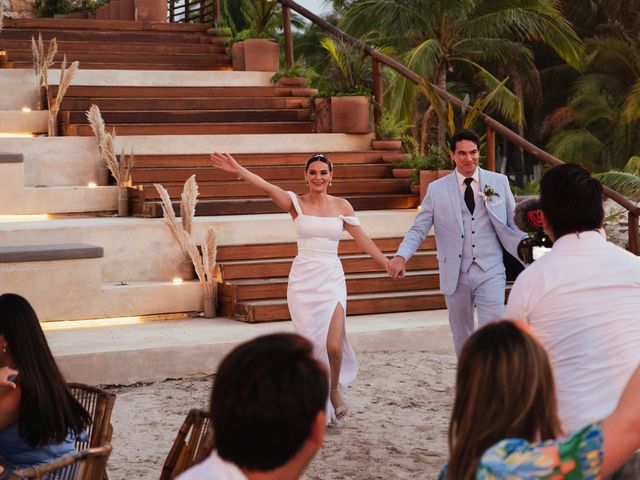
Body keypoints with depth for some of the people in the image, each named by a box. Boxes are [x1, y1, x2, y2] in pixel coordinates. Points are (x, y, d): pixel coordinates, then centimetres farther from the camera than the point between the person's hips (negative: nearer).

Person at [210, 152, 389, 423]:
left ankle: (335, 389, 17)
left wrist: (388, 264, 9)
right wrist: (238, 170, -35)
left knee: (333, 345, -12)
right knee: (310, 344, 2)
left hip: (332, 279, 1)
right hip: (302, 280, 0)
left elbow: (363, 240, 10)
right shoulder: (296, 203, -2)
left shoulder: (341, 206, 5)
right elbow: (268, 187, -19)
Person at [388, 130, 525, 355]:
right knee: (462, 338, 12)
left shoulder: (499, 182, 5)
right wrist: (401, 256, -16)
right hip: (456, 275, 1)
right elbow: (418, 229, 1)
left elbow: (514, 224, 8)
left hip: (490, 272, -1)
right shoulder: (437, 189, 3)